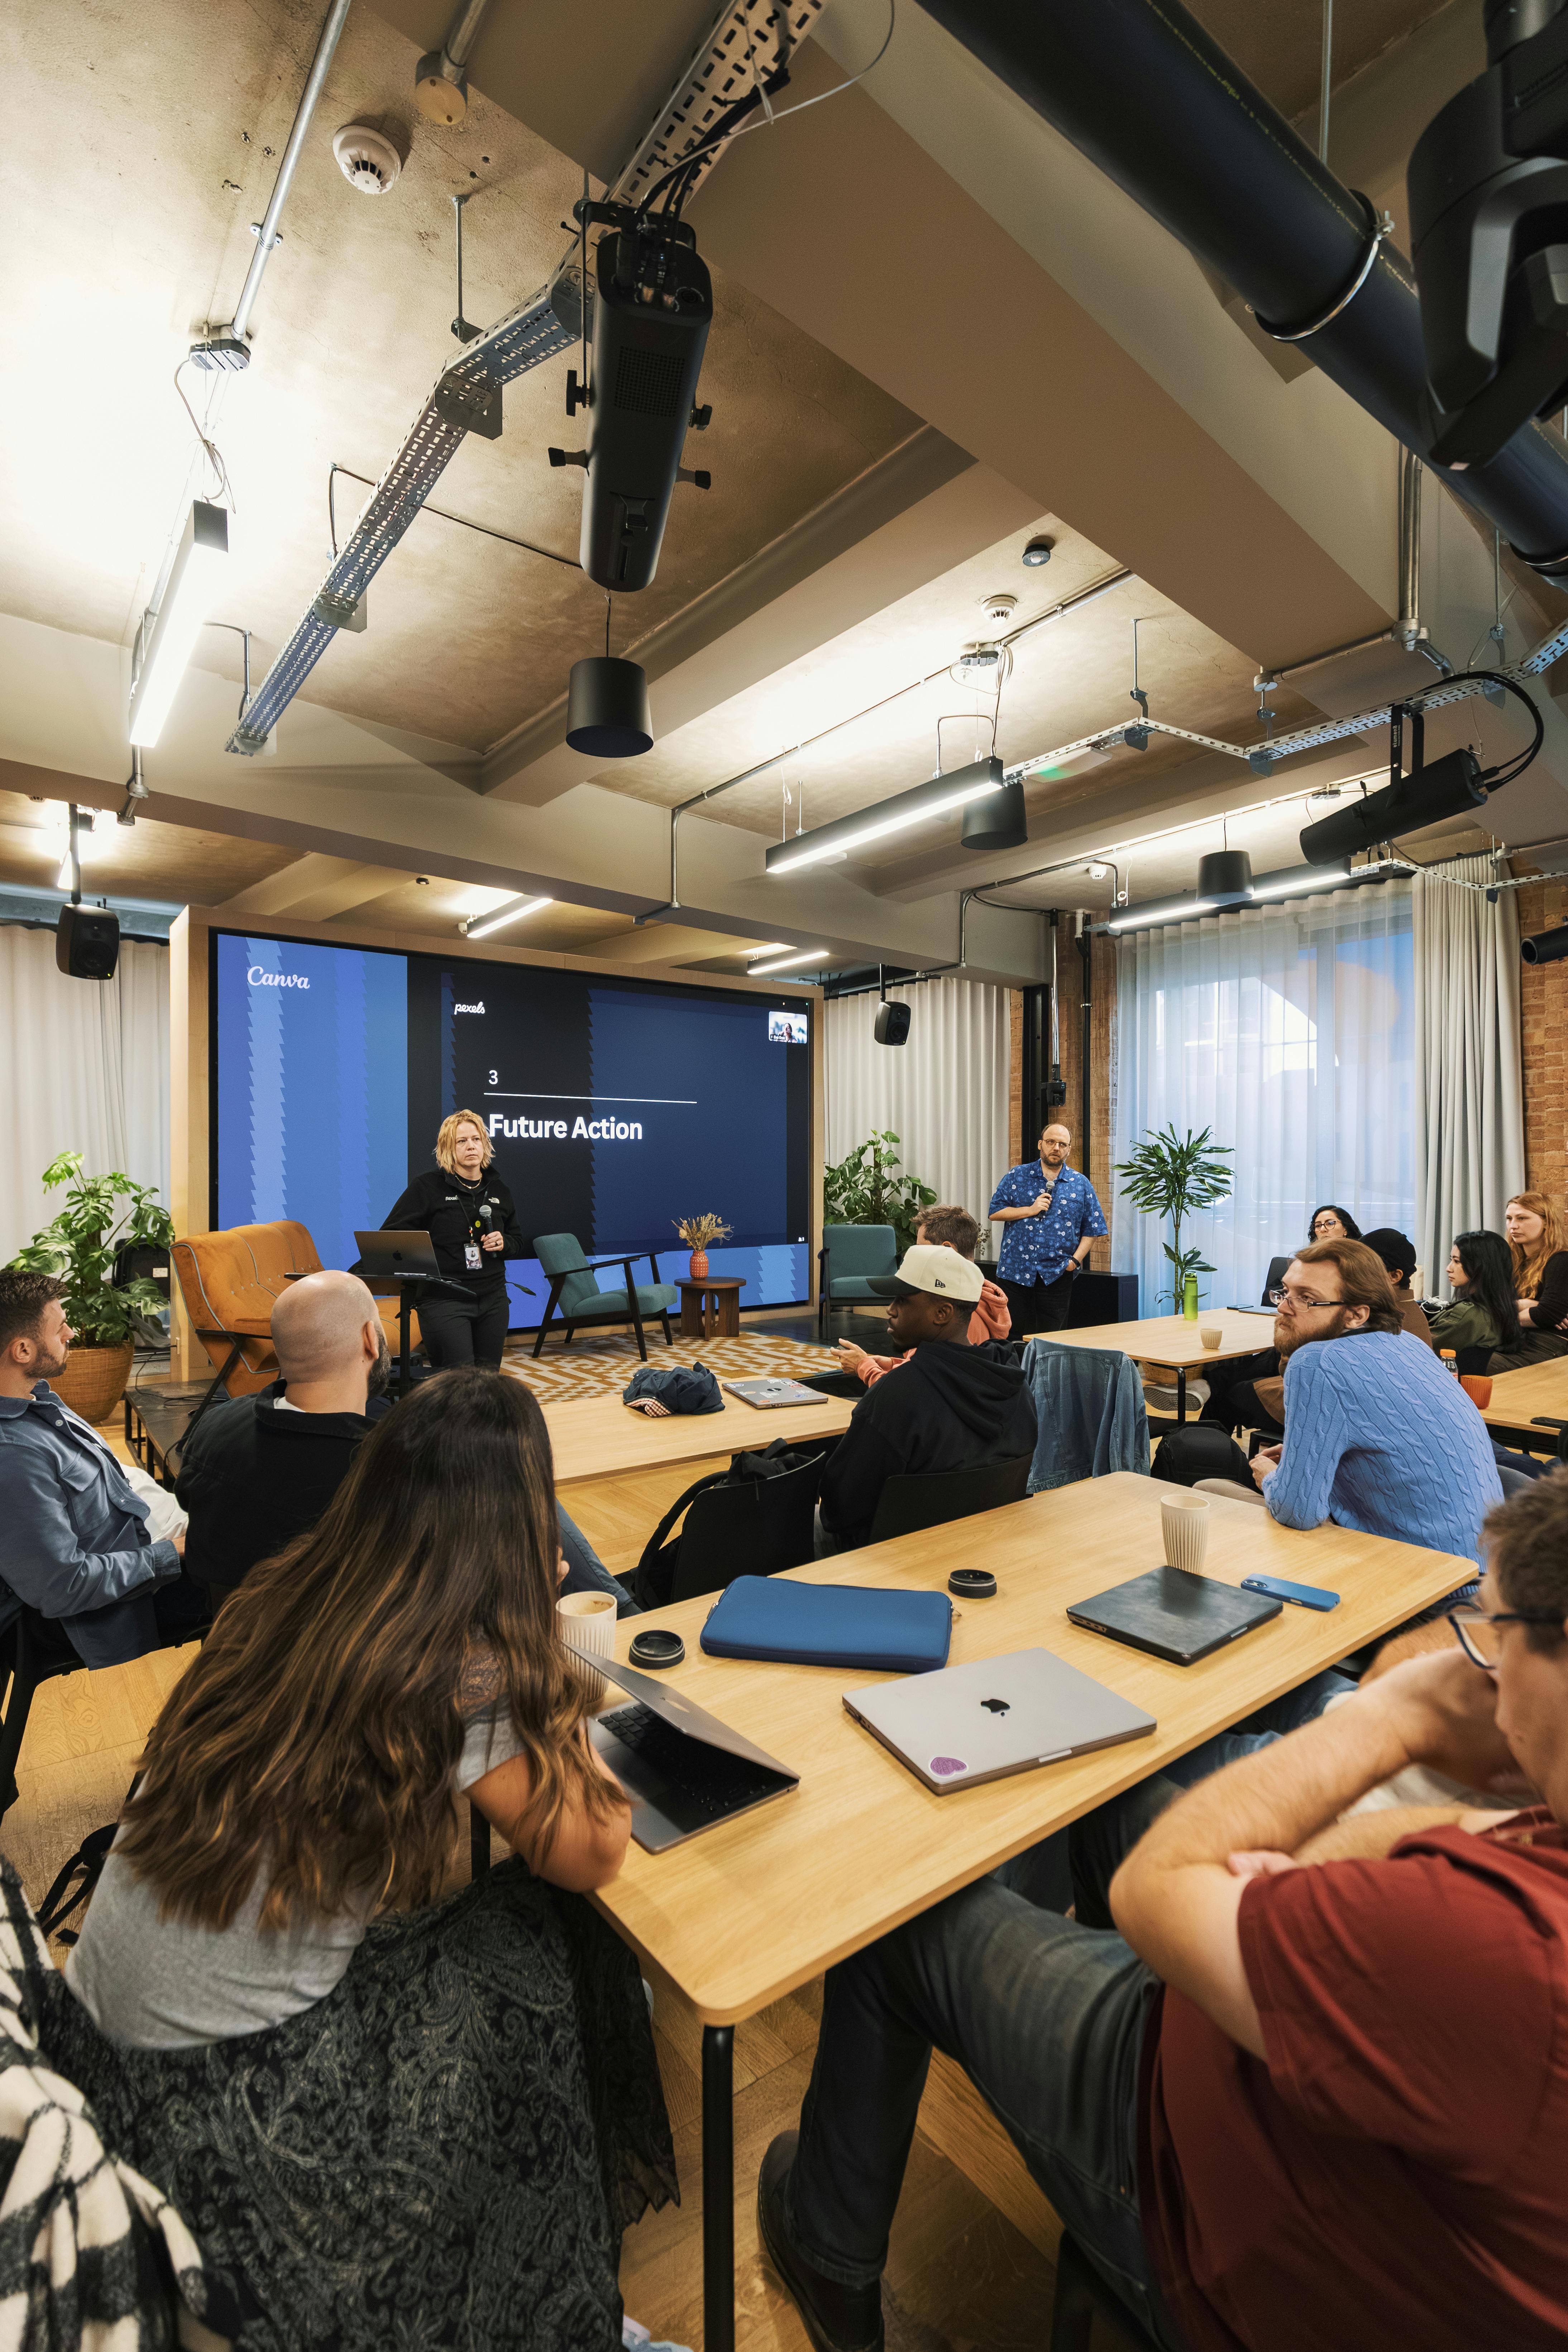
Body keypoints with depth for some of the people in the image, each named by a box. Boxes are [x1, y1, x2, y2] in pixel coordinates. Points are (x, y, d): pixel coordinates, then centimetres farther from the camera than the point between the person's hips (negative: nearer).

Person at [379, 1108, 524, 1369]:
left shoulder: (498, 1191, 12)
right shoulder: (428, 1187, -3)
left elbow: (520, 1244, 21)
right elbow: (390, 1236, -2)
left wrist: (504, 1243, -1)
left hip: (492, 1300, 5)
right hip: (444, 1300, -5)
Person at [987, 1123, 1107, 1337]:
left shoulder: (1081, 1185, 6)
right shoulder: (1016, 1177, 4)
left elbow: (1092, 1230, 7)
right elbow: (994, 1213, 0)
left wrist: (1076, 1259, -5)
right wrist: (1031, 1210, -10)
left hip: (1057, 1276, 1)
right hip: (1016, 1271, 0)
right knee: (1015, 1335, 4)